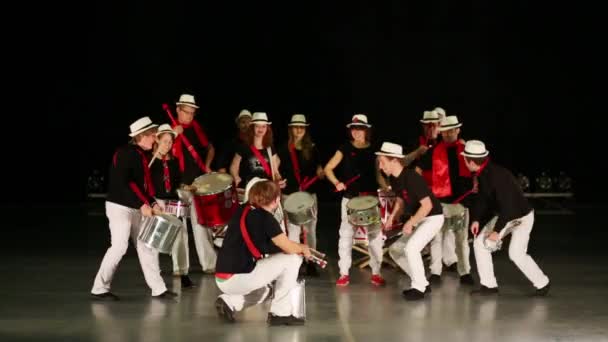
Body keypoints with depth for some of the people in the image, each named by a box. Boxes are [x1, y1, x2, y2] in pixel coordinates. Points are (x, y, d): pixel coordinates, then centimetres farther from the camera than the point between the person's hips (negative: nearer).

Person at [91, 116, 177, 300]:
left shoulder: (141, 155, 12)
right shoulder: (125, 153, -15)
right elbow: (121, 183, -25)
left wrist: (152, 203, 4)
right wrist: (142, 204, -26)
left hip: (137, 208, 9)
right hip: (120, 207, -9)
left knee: (147, 246, 8)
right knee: (119, 246, -10)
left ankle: (158, 289, 12)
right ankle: (100, 289, 0)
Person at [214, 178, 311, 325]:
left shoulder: (242, 211, 11)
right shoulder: (265, 218, -10)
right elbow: (290, 248, -7)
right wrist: (303, 248, 14)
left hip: (222, 279, 8)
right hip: (237, 278, -8)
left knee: (266, 289, 37)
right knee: (293, 259, 0)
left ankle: (229, 302, 13)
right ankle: (280, 313, 5)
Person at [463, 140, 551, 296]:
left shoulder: (497, 175, -33)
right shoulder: (482, 174, -6)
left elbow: (507, 205, -34)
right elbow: (482, 197, 7)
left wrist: (497, 230, -30)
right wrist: (476, 219, -4)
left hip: (522, 217, -9)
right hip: (504, 215, 9)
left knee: (516, 253, -17)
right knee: (479, 242, 0)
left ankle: (542, 283, 5)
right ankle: (489, 284, 7)